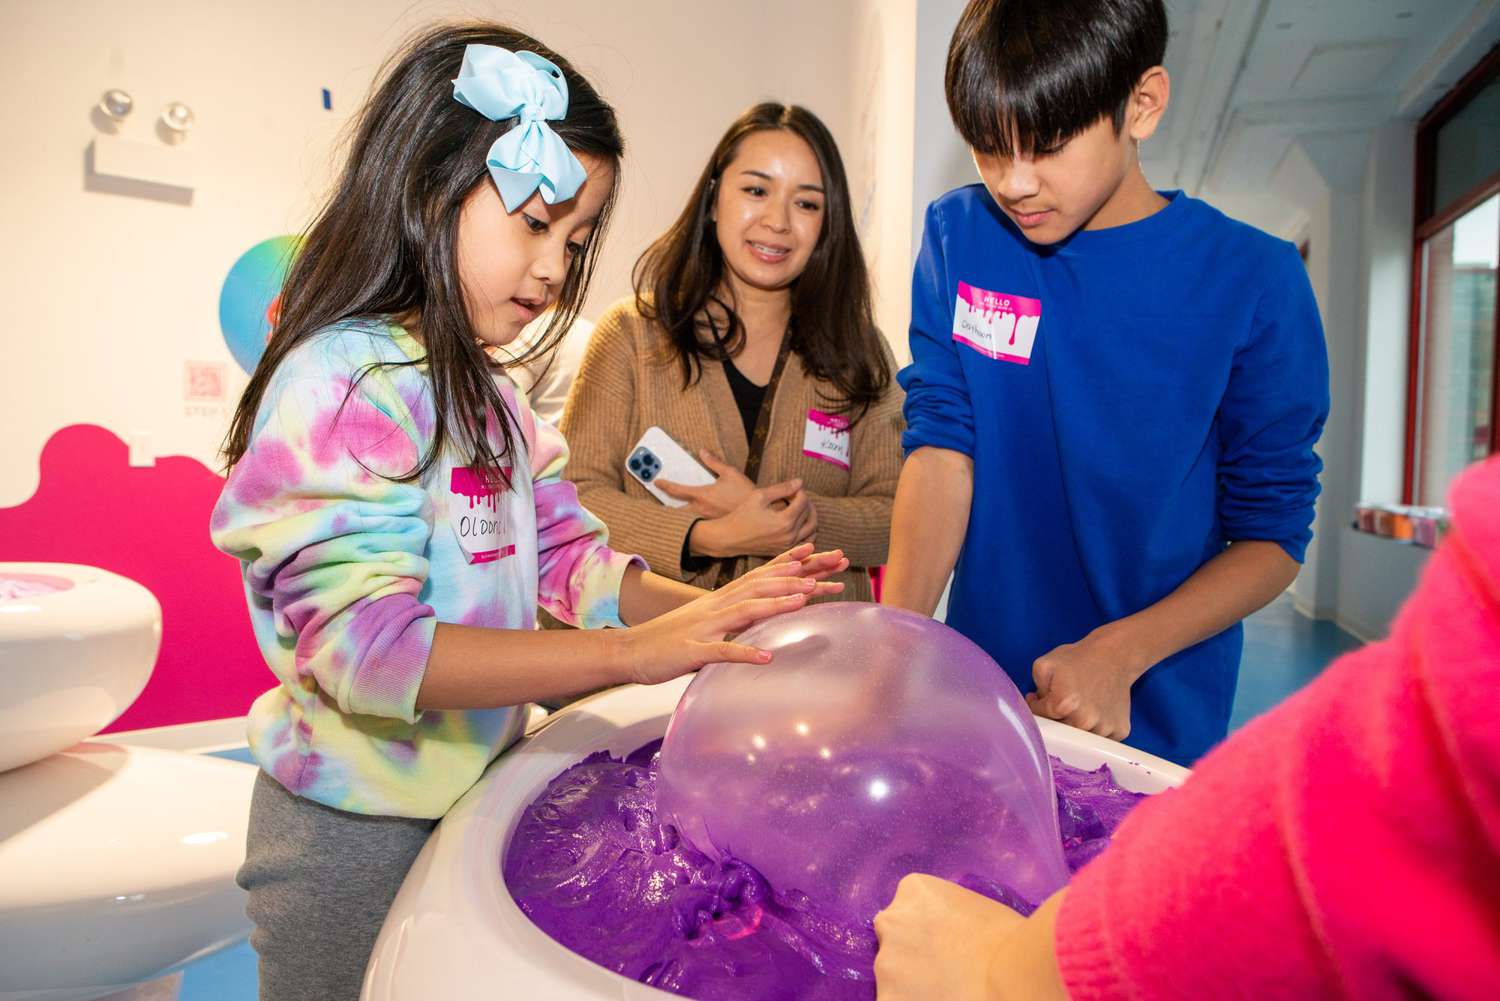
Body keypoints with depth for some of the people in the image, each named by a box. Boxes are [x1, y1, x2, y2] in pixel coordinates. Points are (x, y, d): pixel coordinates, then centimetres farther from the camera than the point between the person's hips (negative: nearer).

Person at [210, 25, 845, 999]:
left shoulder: (487, 396, 8)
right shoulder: (342, 383, -21)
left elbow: (569, 559, 2)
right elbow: (368, 644, -30)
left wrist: (711, 608, -14)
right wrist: (629, 652, -35)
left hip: (472, 795, 8)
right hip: (355, 831, -8)